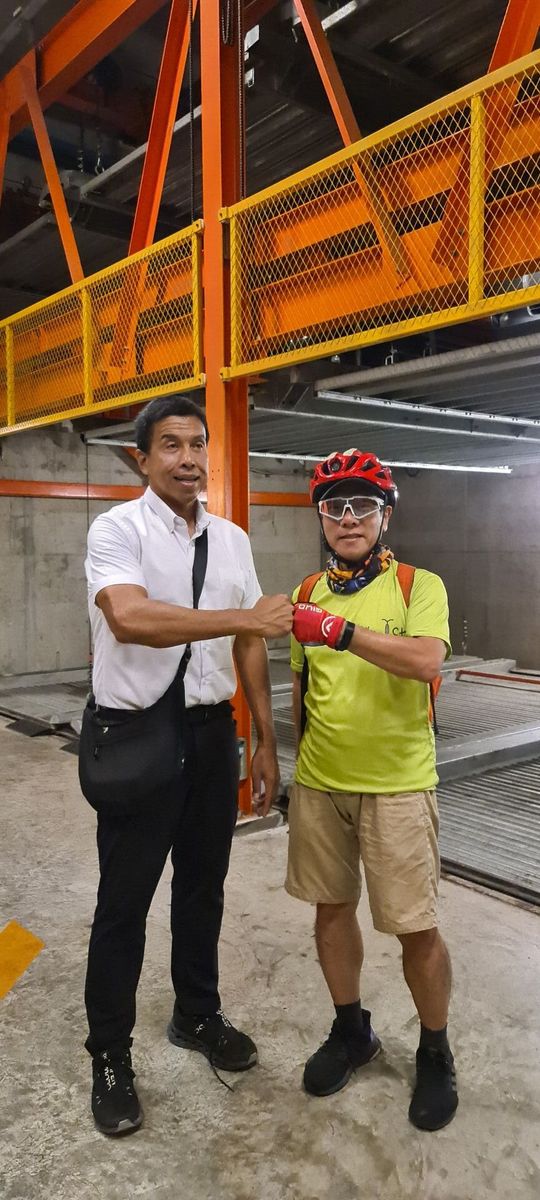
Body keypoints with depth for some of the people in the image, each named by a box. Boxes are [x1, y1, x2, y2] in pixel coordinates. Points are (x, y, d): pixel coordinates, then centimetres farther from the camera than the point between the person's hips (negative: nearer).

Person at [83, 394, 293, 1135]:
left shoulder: (233, 539, 7)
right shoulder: (118, 528, -11)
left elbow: (250, 646, 10)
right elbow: (128, 618, -30)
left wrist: (266, 741, 10)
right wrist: (242, 617, -31)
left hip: (212, 733, 5)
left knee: (203, 886, 20)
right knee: (125, 901, 9)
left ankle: (197, 1017, 42)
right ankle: (110, 1058, 29)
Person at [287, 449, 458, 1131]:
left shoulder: (420, 586, -7)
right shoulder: (308, 595, 7)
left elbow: (427, 660, -27)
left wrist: (340, 629, -33)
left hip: (397, 786, -4)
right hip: (319, 784, 5)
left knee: (417, 928, 4)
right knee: (331, 908, 16)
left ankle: (435, 1054, 30)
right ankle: (350, 1030, 39)